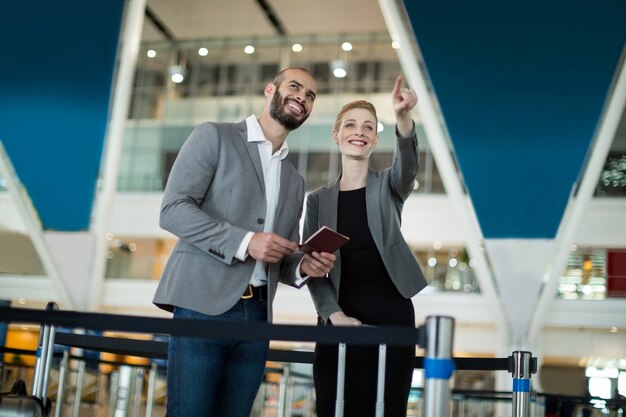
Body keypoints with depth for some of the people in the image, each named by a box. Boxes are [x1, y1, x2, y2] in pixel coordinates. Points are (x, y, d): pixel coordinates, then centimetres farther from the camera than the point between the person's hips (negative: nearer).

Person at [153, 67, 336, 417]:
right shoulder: (214, 137, 5)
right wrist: (245, 241, -16)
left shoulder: (295, 181, 22)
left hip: (256, 316, 6)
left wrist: (305, 267, 0)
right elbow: (173, 209, -7)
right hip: (204, 305, -5)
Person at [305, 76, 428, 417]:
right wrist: (333, 314, -11)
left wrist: (404, 118, -38)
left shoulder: (389, 186, 6)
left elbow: (408, 162, -17)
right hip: (337, 319, 1)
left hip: (390, 317, -1)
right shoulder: (318, 200, 10)